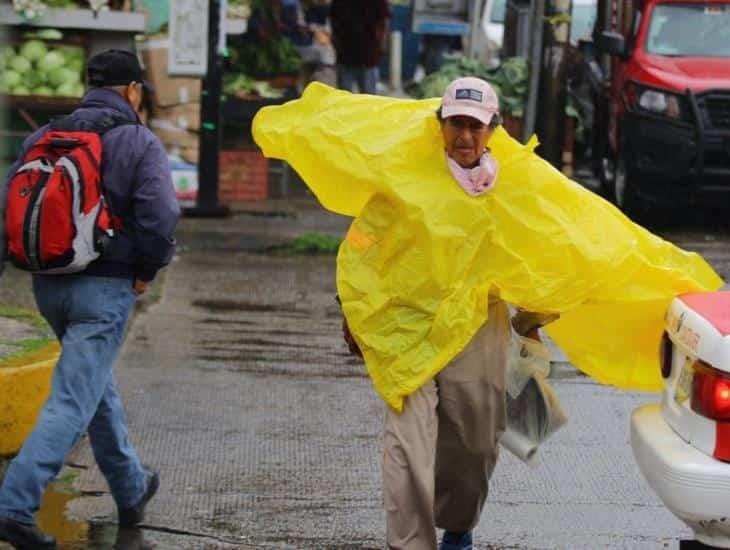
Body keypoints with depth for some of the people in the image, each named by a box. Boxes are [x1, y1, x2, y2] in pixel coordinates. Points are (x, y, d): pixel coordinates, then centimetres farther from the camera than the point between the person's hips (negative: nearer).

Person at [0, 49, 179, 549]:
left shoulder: (43, 138, 6)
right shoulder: (139, 142, -9)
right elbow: (161, 217, -19)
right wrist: (147, 270, -3)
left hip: (48, 284, 6)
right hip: (105, 288, -6)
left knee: (97, 385, 23)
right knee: (73, 401, -6)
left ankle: (131, 489, 37)